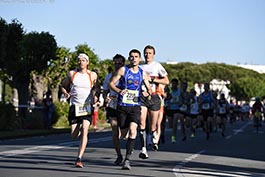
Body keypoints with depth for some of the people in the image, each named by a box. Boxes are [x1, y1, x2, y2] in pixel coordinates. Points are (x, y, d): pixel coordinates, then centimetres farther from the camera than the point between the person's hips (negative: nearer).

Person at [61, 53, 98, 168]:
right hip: (75, 106, 1)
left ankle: (79, 159, -20)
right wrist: (66, 93, -7)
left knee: (84, 131, -19)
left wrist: (95, 96, -2)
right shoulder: (72, 74, 4)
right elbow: (63, 85, 15)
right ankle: (79, 129, 41)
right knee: (74, 136, 1)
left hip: (87, 106, -1)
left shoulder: (93, 75, 4)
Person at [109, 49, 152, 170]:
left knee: (133, 130, -19)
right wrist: (119, 91, -17)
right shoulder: (123, 70, 1)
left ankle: (127, 159, -20)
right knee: (123, 132, 6)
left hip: (135, 106, 0)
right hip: (122, 105, 0)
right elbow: (111, 83, 1)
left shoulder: (142, 73, 9)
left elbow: (149, 88, 17)